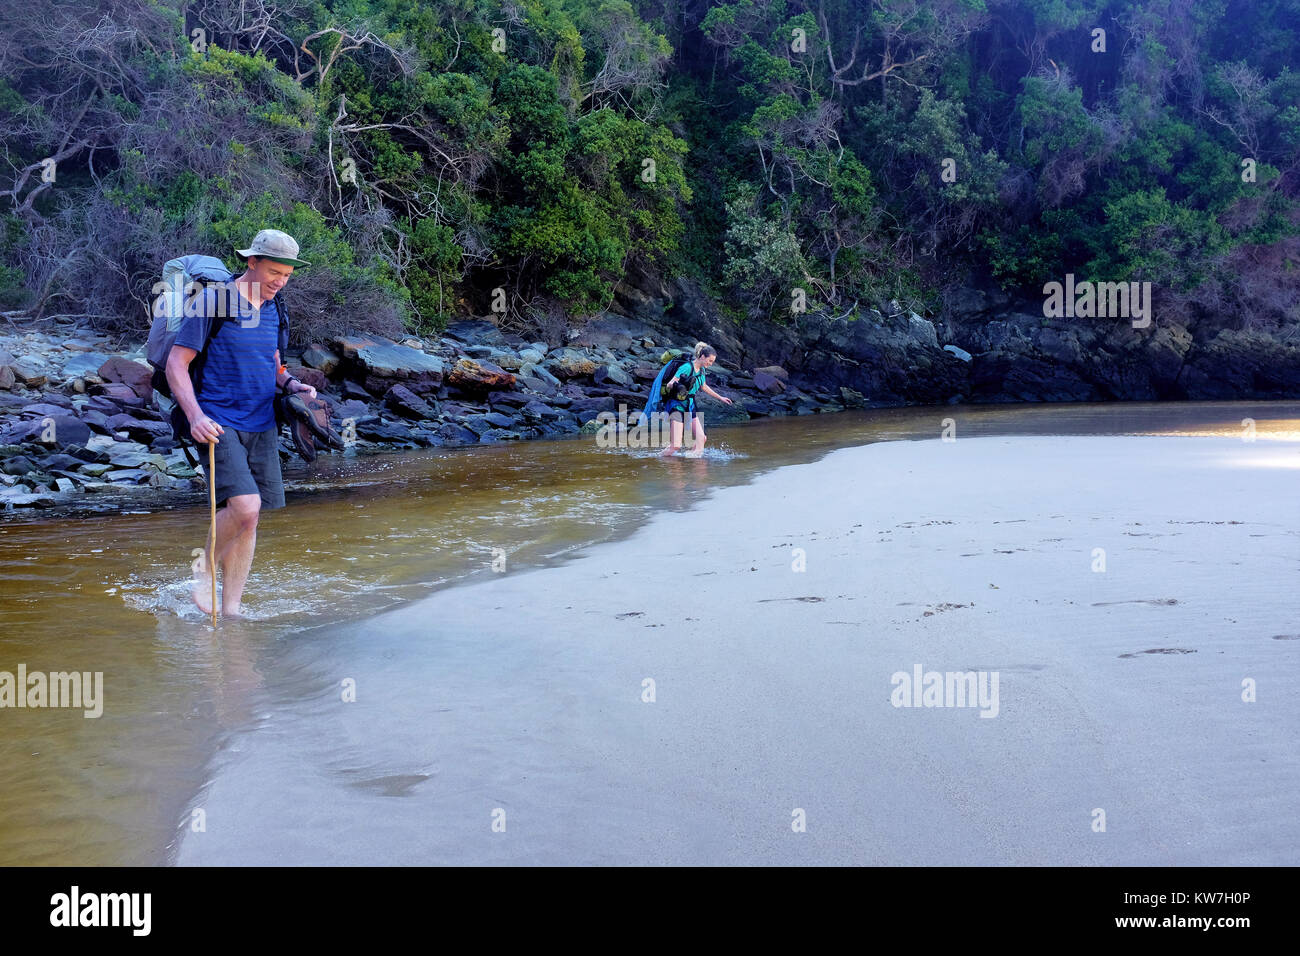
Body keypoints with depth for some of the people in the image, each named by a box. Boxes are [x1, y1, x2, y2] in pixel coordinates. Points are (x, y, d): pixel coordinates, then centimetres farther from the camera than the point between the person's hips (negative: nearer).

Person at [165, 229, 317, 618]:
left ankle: (231, 608, 15)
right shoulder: (213, 301, -9)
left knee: (247, 519, 6)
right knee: (244, 506, -21)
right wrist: (195, 415, -23)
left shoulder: (272, 310, 11)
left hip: (261, 425, 6)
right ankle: (205, 569, 7)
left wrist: (291, 384, 2)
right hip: (218, 424, -6)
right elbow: (176, 363, -10)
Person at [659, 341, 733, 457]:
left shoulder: (701, 370, 9)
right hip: (677, 405, -8)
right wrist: (676, 386, -42)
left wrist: (720, 397, 37)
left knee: (701, 439, -8)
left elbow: (703, 387, 28)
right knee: (675, 446, -15)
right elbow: (669, 385, -20)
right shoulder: (687, 367, -16)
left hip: (690, 406, 8)